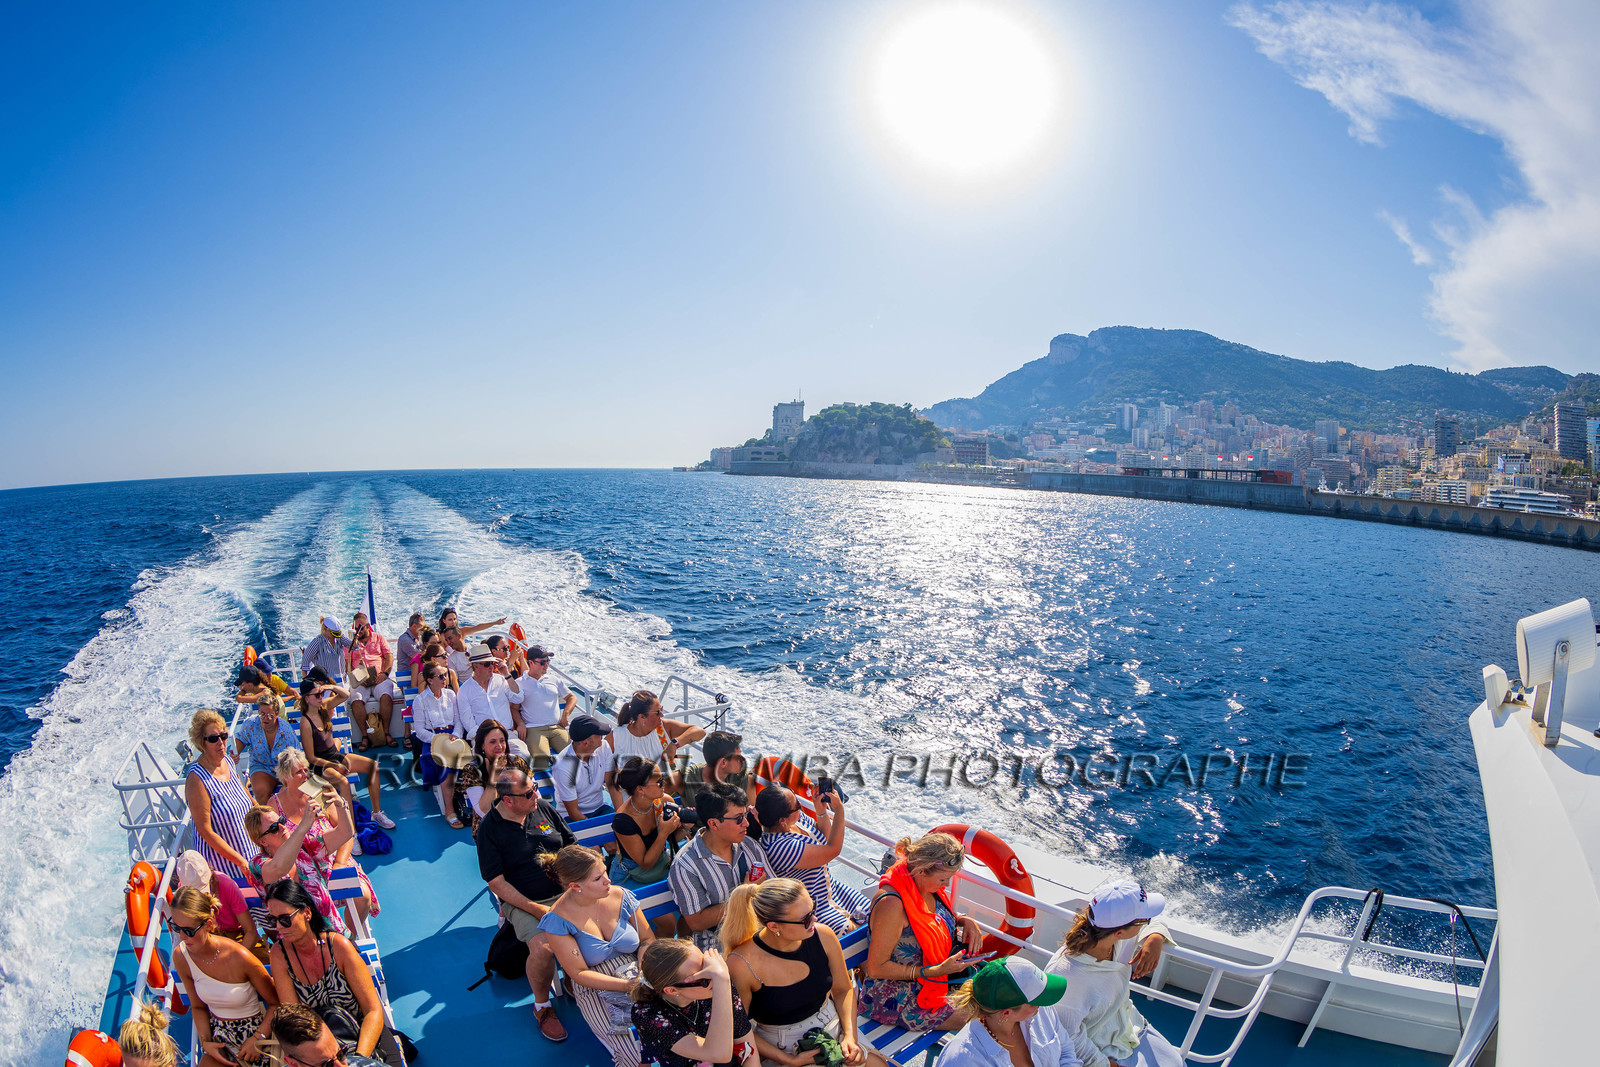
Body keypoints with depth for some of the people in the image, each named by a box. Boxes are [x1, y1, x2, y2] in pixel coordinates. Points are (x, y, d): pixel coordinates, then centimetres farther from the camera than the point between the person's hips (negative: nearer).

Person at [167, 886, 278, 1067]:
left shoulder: (239, 957, -23)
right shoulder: (181, 957, -9)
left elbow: (276, 1003, -11)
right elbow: (198, 1006, 7)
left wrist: (257, 1039, -15)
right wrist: (205, 1042, -5)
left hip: (253, 1030, -4)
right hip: (218, 1034, 4)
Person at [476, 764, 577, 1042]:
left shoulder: (543, 808, 5)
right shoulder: (489, 829, -6)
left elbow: (572, 846, 13)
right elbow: (496, 883, -8)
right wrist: (536, 909, -15)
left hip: (565, 893, 3)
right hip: (523, 903, -3)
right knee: (542, 947, -31)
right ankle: (542, 1006, -1)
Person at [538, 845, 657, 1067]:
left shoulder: (620, 896, -4)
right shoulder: (558, 921, -14)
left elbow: (648, 939, 5)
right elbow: (579, 973, -11)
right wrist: (628, 985, -19)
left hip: (637, 974, 3)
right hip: (597, 989, -3)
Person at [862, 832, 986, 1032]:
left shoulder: (926, 883, -5)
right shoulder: (892, 904, -31)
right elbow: (876, 968, -25)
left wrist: (966, 921, -6)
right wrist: (938, 970, -27)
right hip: (897, 997, -8)